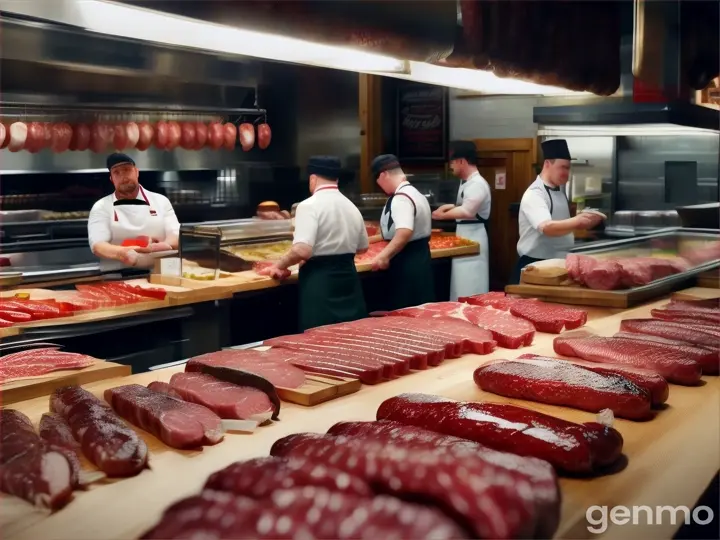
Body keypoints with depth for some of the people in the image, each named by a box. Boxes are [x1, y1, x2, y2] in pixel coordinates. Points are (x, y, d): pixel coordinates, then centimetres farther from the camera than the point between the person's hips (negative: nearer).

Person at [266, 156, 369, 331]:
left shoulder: (309, 205, -13)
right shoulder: (351, 206, 9)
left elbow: (302, 251, -24)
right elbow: (362, 247, 22)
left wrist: (279, 266, -8)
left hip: (319, 281, -7)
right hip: (348, 277, 7)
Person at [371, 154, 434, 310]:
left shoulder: (401, 198, -18)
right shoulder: (414, 193, 15)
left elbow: (405, 232, -33)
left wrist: (384, 255, -30)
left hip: (407, 264, -10)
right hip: (419, 259, 10)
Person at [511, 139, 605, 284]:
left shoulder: (560, 190, 10)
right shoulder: (534, 194, -18)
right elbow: (547, 227, -33)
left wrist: (584, 221, 6)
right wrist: (576, 221, -43)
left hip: (558, 264, 8)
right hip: (535, 266, -8)